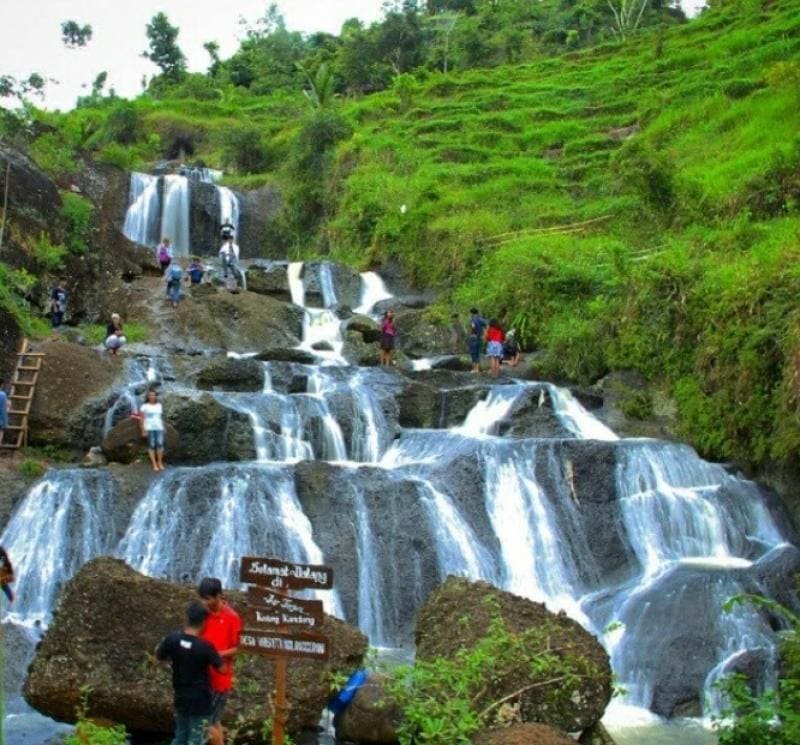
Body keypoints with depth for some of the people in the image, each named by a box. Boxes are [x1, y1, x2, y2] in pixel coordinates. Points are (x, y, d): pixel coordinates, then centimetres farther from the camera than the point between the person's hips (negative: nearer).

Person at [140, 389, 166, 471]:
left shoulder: (159, 406, 13)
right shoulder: (145, 406, 1)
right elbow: (141, 419, 0)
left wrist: (163, 427, 13)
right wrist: (143, 430, -6)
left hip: (159, 428, 3)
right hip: (149, 428, -3)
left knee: (160, 444, -11)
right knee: (151, 446, -5)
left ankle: (160, 463, -3)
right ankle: (154, 464, -1)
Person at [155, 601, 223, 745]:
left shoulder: (171, 639, -13)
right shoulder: (205, 647, -24)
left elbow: (159, 658, 5)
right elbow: (222, 669, -11)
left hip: (180, 699, 5)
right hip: (200, 701, -5)